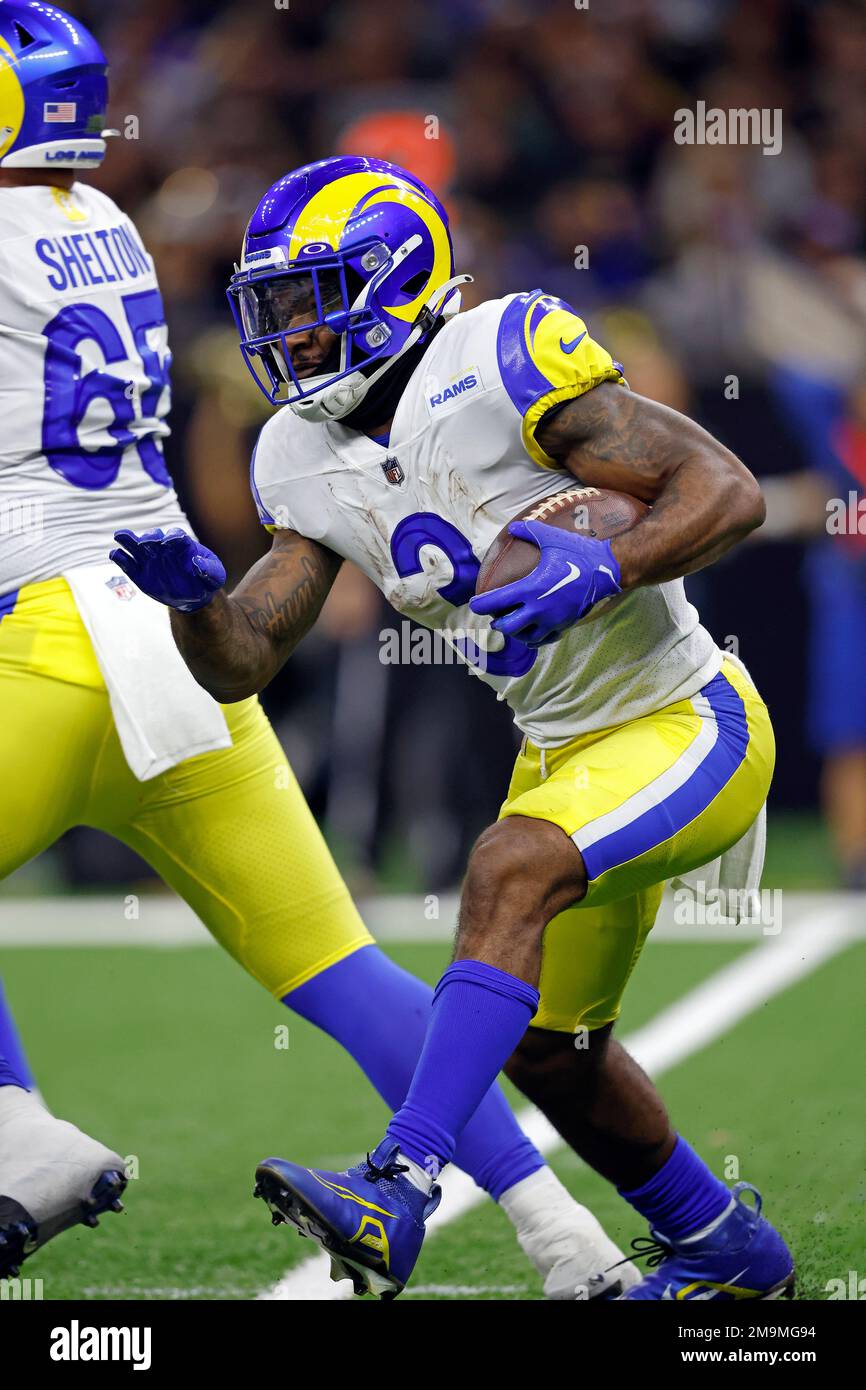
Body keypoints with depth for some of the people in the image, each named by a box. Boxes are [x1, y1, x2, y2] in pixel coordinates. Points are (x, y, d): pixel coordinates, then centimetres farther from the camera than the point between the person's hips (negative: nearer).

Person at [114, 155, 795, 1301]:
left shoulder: (503, 362, -22)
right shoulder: (307, 463, 1)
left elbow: (728, 490, -23)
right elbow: (243, 662, 0)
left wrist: (603, 571, -39)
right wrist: (192, 596, -21)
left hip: (686, 727, -9)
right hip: (564, 752, 9)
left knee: (510, 871, -32)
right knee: (546, 1044, 16)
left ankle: (401, 1187, -38)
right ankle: (726, 1250, 38)